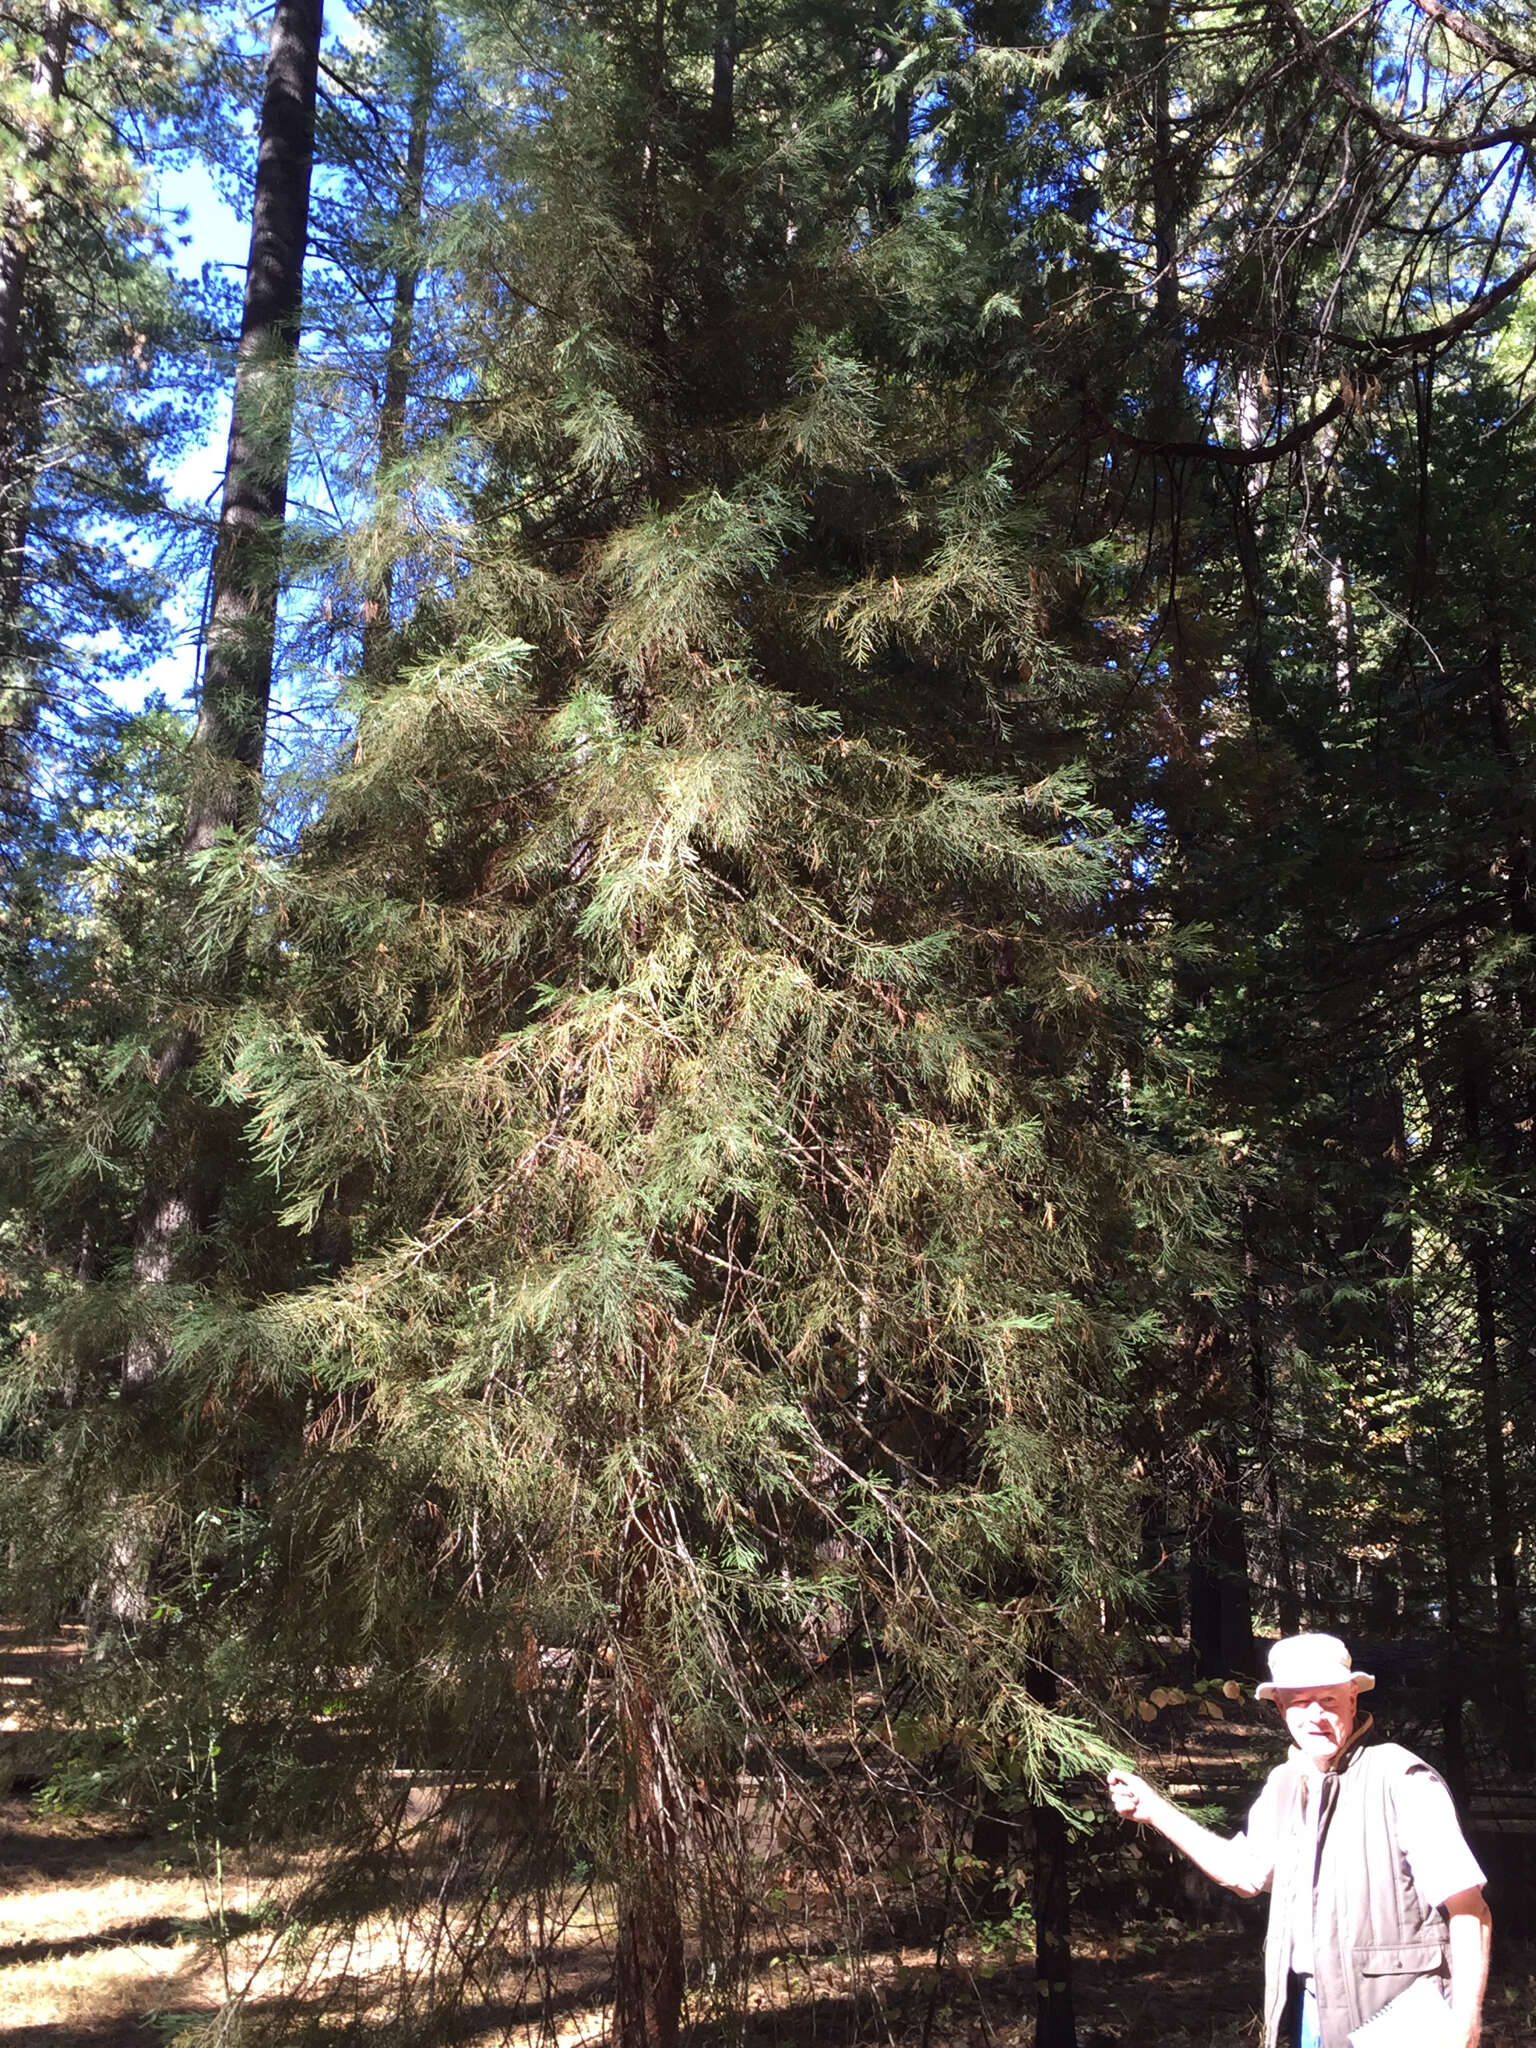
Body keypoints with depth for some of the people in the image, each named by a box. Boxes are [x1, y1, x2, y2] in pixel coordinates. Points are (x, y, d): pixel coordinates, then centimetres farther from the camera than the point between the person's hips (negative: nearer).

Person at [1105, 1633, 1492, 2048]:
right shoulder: (1284, 1784, 6)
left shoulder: (1400, 1778, -16)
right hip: (1307, 2010, 6)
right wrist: (1156, 1811, 16)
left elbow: (1469, 1910, -16)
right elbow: (1245, 1871, 20)